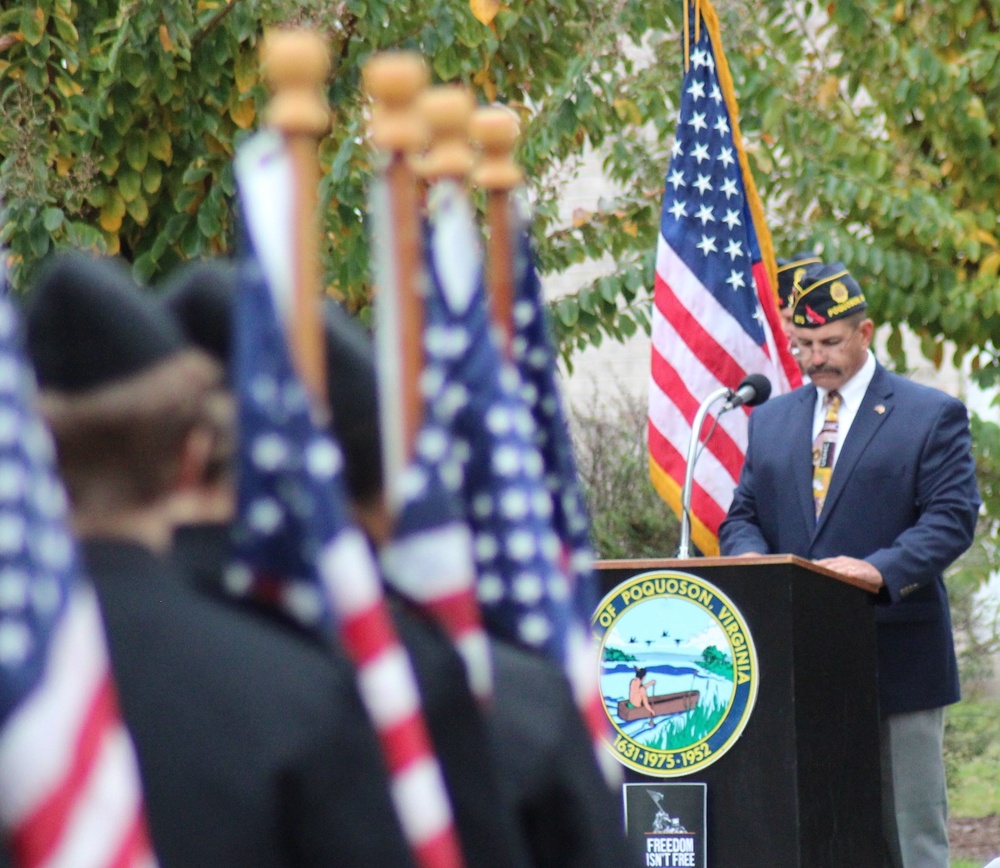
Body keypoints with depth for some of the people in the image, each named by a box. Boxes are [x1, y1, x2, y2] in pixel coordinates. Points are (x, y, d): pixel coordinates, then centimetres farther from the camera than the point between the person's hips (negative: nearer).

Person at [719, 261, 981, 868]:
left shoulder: (932, 415, 3)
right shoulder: (771, 420, 17)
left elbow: (952, 517, -7)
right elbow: (743, 516, 16)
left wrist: (880, 569, -23)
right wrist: (750, 556, -9)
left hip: (896, 657, -4)